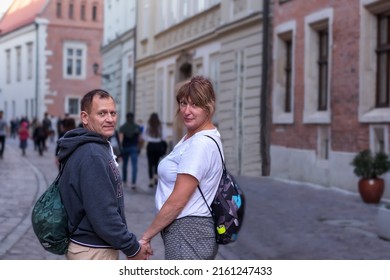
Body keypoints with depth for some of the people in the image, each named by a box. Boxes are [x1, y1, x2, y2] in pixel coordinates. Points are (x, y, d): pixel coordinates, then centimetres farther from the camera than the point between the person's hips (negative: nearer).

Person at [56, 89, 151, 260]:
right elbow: (103, 215, -25)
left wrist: (130, 244, 11)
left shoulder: (98, 148, 10)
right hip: (94, 251, -10)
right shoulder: (92, 155, -21)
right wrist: (133, 248, -15)